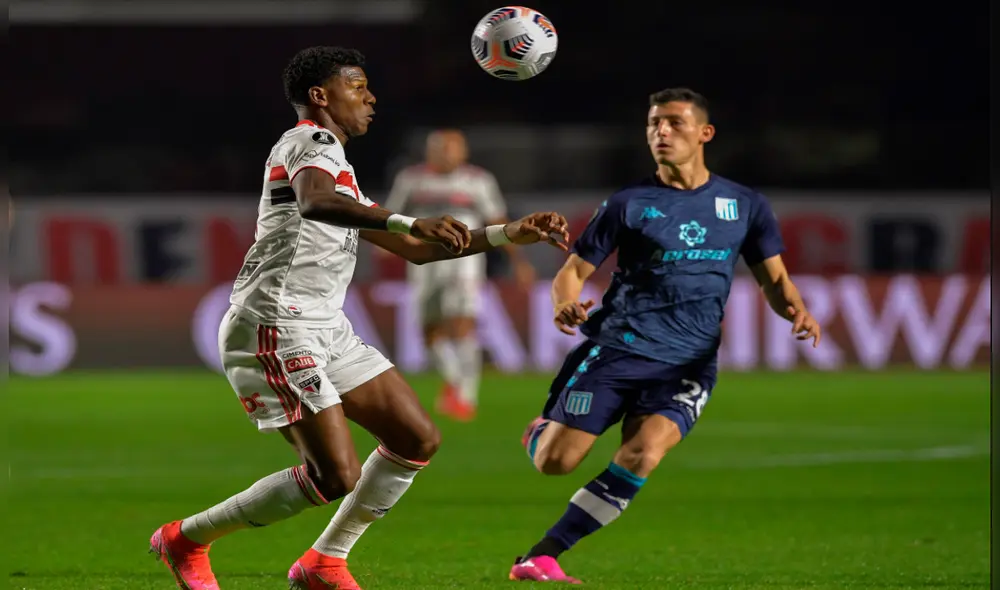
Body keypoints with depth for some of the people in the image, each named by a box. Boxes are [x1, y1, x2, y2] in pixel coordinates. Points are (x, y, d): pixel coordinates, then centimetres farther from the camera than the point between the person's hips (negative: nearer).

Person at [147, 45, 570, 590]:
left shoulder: (335, 166, 24)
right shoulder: (312, 142, -7)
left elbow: (413, 250, 28)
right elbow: (315, 202, -33)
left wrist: (510, 235, 21)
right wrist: (409, 222, -46)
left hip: (325, 330, 10)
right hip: (275, 329, -10)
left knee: (418, 439, 6)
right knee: (337, 475, -15)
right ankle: (186, 540, 1)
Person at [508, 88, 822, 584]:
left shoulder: (744, 206, 8)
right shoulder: (629, 204, 3)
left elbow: (773, 279, 13)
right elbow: (573, 271, 4)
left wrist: (795, 309, -10)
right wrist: (565, 304, -19)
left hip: (688, 363, 0)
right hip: (616, 350, 0)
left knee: (643, 455, -26)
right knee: (555, 462, -11)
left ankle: (542, 556, -18)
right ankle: (541, 432, 29)